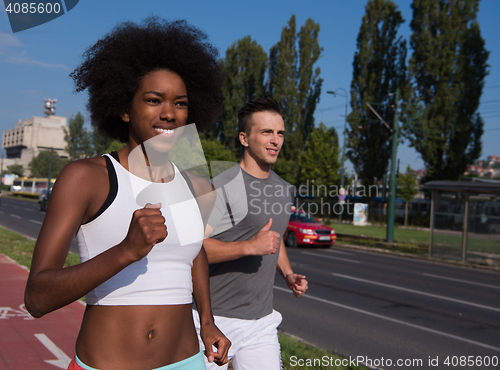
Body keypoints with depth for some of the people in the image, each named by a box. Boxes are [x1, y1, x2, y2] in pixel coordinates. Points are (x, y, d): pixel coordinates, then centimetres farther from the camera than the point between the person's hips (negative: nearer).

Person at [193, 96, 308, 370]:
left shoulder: (284, 190, 11)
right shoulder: (223, 186, -14)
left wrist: (288, 275, 9)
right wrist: (250, 246, -27)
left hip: (261, 320, 6)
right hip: (215, 319, -6)